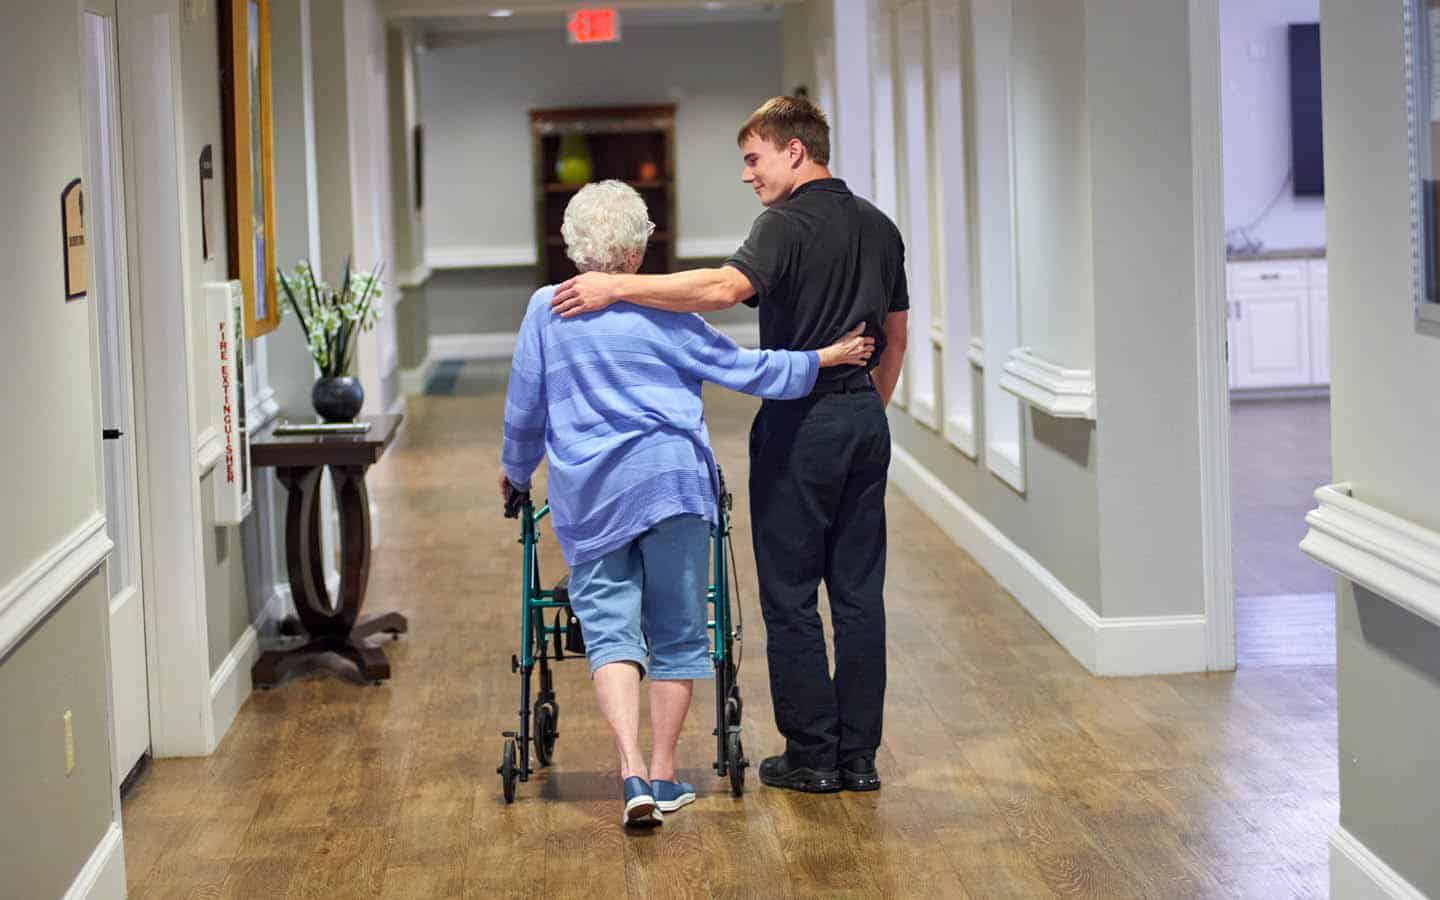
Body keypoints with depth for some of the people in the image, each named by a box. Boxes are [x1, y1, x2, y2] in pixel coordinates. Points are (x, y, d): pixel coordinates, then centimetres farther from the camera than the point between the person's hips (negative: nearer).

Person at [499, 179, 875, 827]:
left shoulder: (547, 310, 4)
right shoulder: (660, 313, -2)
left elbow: (523, 410, 11)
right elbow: (737, 367, 2)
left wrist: (515, 473, 28)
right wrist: (823, 358, 11)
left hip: (585, 497, 1)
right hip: (670, 483, -1)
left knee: (608, 627, 0)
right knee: (676, 628, 9)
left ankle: (632, 772, -18)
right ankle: (664, 774, 12)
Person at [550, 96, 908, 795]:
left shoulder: (788, 224, -13)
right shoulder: (878, 227, 12)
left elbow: (724, 287, -31)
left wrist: (616, 287, -30)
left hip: (800, 424, -7)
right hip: (865, 422, 7)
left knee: (790, 594, 2)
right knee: (859, 592, 9)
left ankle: (811, 755, 5)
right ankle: (859, 756, 12)